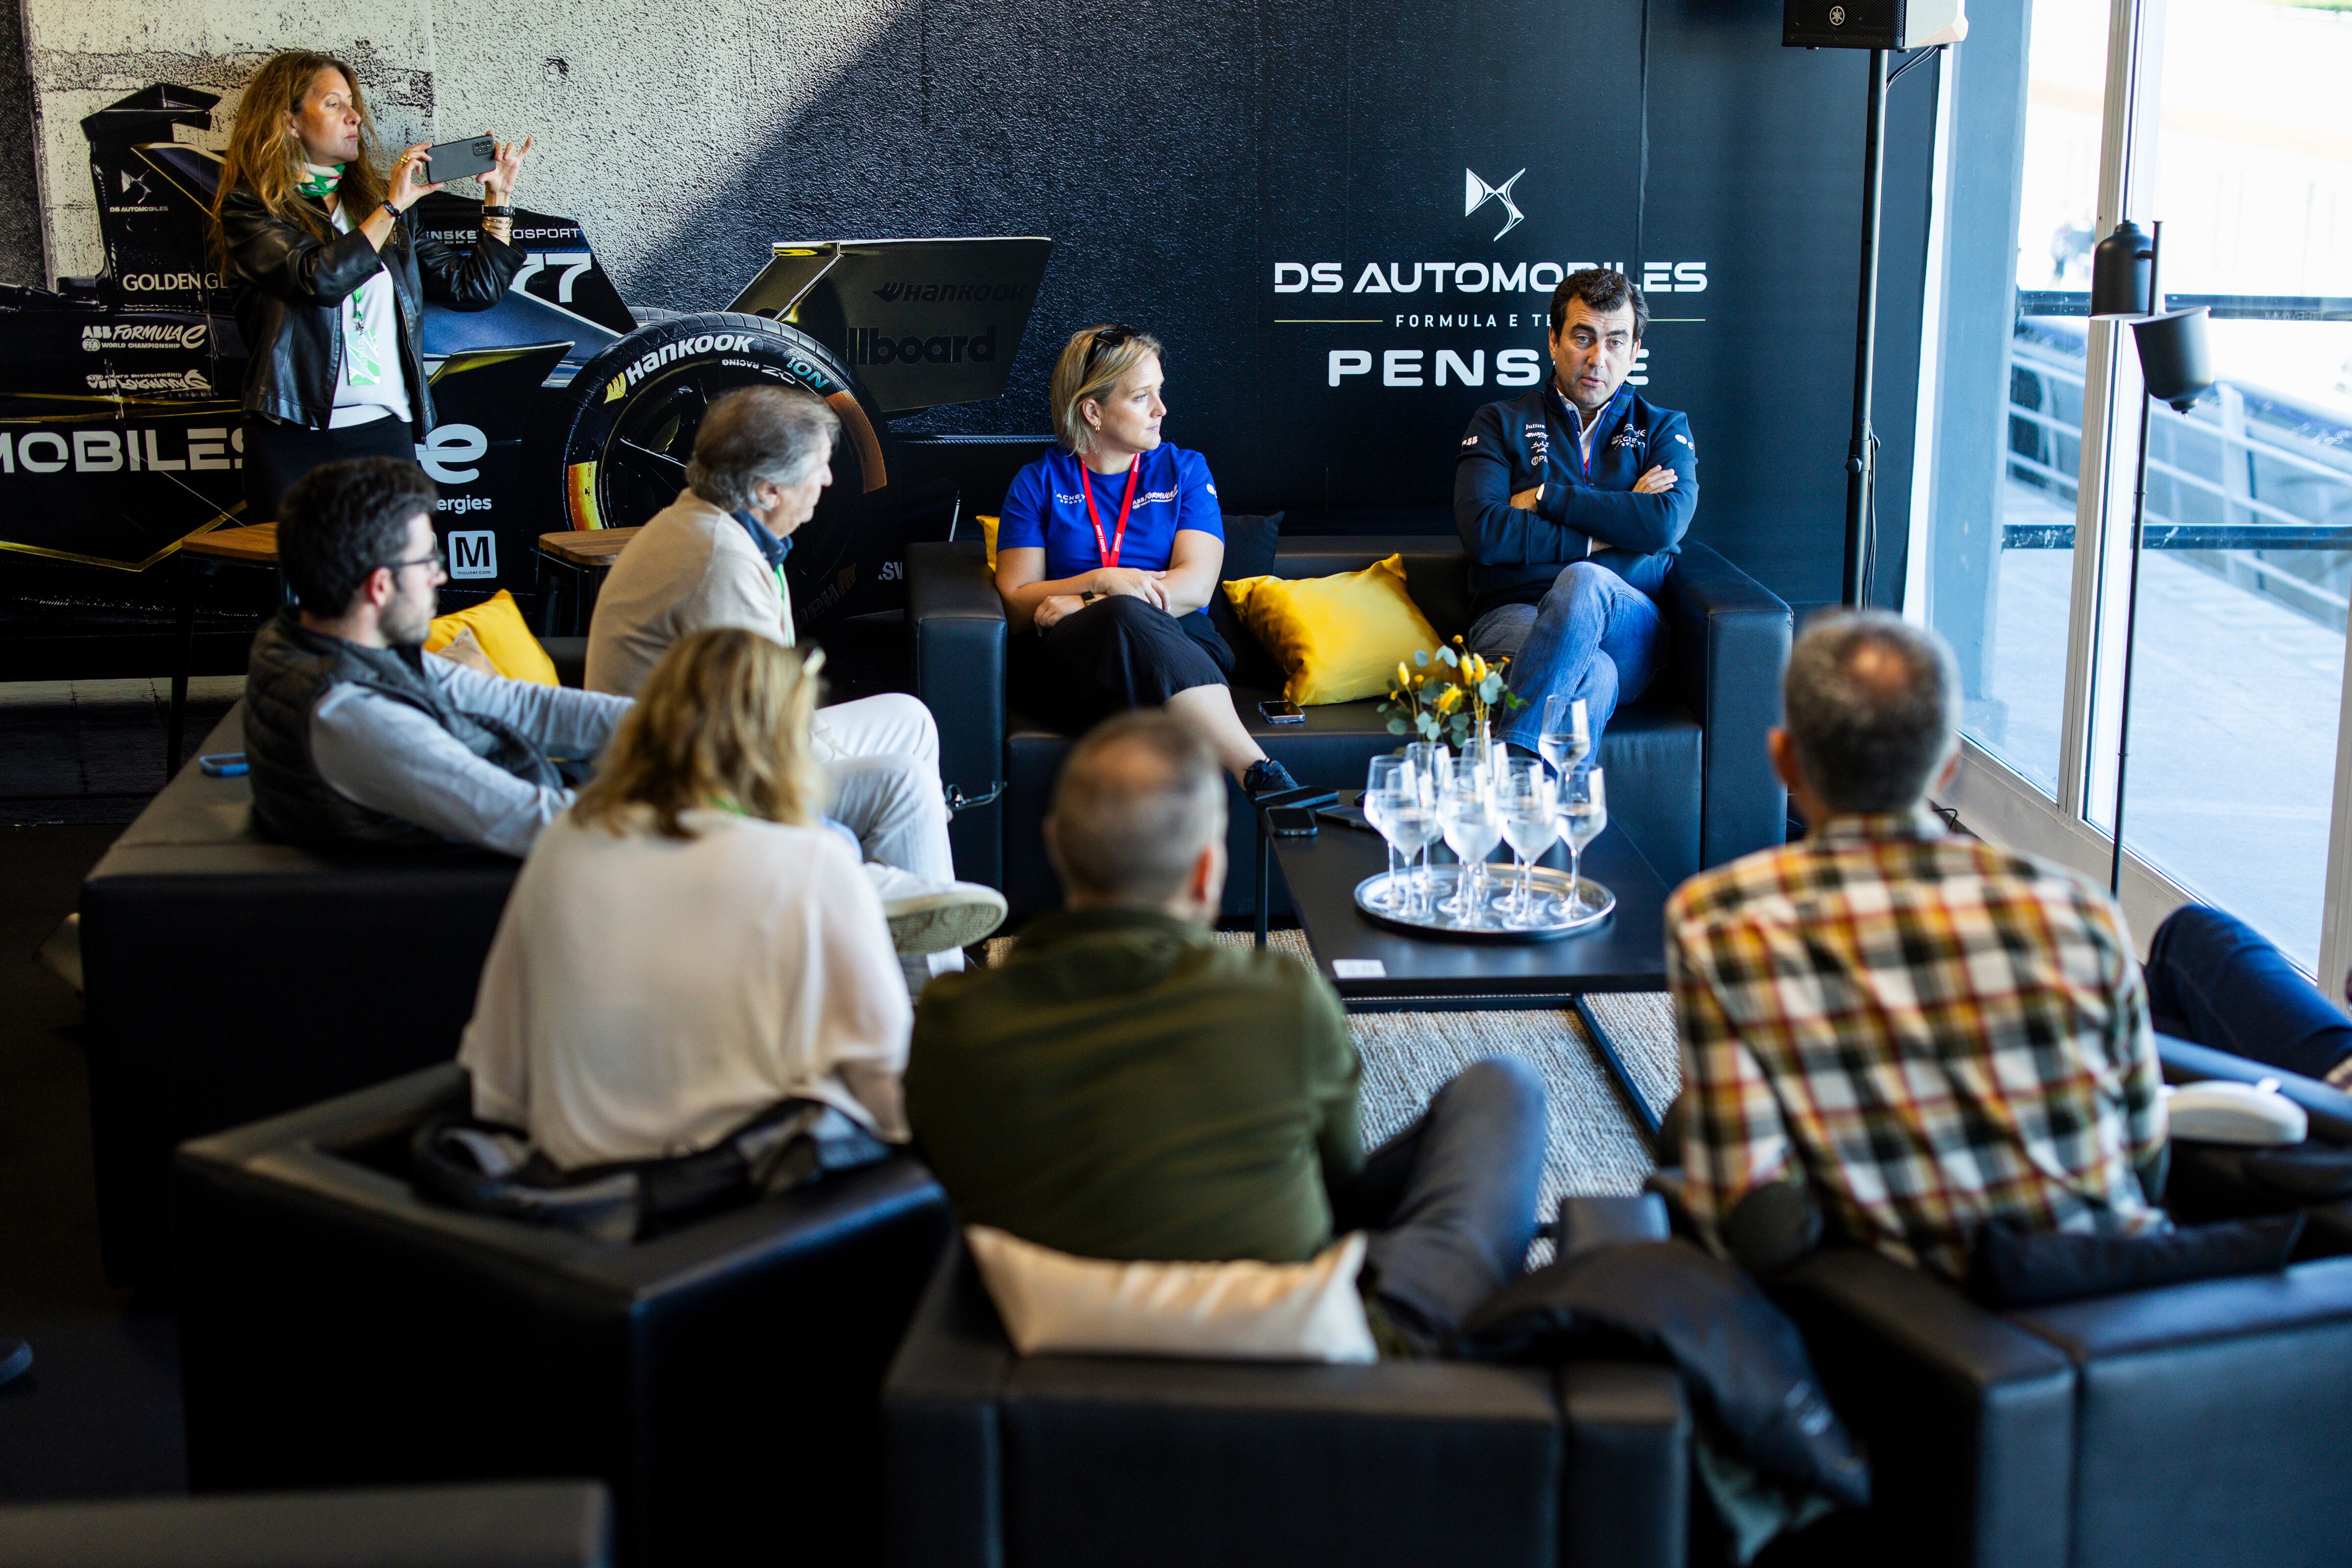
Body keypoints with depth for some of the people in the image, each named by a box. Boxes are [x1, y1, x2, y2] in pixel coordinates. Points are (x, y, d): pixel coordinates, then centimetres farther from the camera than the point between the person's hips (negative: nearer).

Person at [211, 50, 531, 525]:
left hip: (384, 431, 4)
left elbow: (474, 287, 20)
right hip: (294, 433, -4)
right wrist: (392, 208, -8)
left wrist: (498, 197, 13)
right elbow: (320, 278, -17)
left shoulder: (375, 204, 18)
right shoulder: (250, 210, 2)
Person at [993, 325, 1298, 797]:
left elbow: (1195, 586, 1)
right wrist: (1101, 582, -11)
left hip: (1179, 644, 1)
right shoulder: (1038, 482, 14)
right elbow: (1015, 605, 5)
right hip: (1067, 661, -1)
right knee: (1129, 617, -37)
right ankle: (1260, 775, -53)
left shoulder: (1185, 470, 16)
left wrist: (1082, 603, -10)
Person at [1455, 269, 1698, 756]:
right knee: (1592, 678, -37)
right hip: (1513, 618, -1)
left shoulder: (1663, 429, 19)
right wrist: (1612, 526, -2)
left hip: (1629, 625, 1)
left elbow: (1666, 523, -3)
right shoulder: (1501, 424, 16)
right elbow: (1482, 532, -3)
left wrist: (1545, 498, -2)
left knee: (1582, 582, -37)